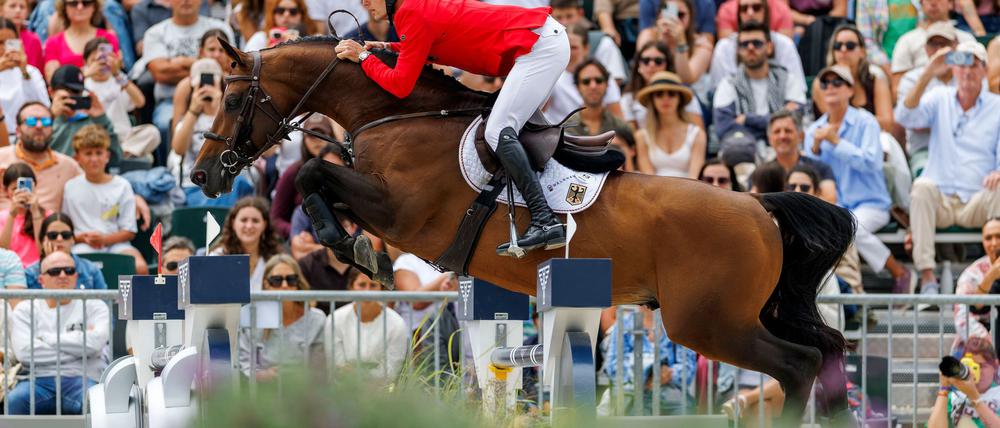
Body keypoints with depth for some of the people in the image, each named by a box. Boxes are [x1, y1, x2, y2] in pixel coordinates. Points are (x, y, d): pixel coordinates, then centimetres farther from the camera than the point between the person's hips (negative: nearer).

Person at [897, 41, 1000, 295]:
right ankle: (927, 277, -37)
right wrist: (928, 74, -17)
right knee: (922, 186, -33)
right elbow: (906, 117, -6)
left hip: (978, 203, -1)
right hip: (940, 200, 1)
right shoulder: (940, 99, 13)